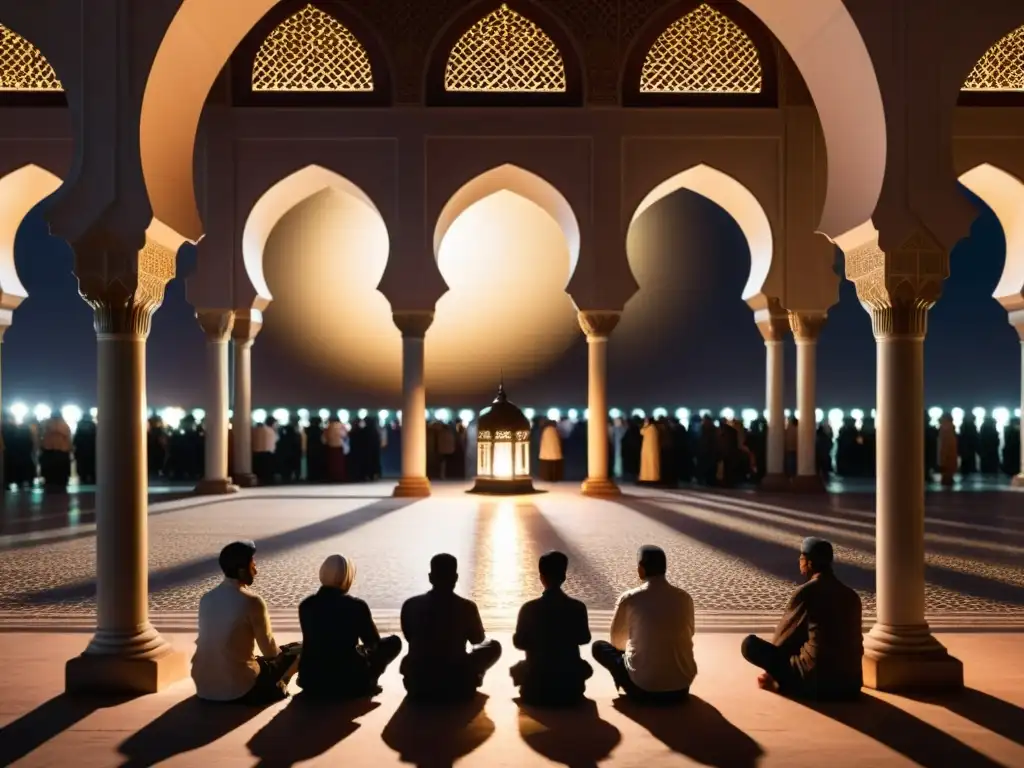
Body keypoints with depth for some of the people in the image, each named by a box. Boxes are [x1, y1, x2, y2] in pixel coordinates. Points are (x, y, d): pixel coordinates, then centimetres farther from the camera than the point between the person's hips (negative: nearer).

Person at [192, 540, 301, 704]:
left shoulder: (206, 598, 3)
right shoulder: (252, 601, -15)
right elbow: (269, 650, -6)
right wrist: (280, 651, 18)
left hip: (204, 688, 7)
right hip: (239, 690, -7)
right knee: (297, 650, 8)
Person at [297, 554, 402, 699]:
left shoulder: (306, 605, -1)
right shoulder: (357, 606, -12)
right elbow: (374, 643, 5)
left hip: (311, 682, 4)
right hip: (349, 683, -4)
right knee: (394, 642, 15)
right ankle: (367, 683, 7)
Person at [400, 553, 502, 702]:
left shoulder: (410, 605, -5)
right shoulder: (467, 607, -9)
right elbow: (478, 640, 10)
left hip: (418, 687, 3)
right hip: (458, 687, -2)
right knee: (494, 646, 20)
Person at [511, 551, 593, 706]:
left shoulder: (529, 608, -14)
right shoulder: (578, 607, -10)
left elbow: (519, 643, -2)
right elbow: (584, 639, 6)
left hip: (536, 687, -1)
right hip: (570, 687, 1)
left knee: (516, 668, 29)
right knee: (586, 667, 32)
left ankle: (535, 691, 19)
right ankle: (571, 691, 20)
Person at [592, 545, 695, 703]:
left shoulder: (629, 598, -8)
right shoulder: (684, 598, 0)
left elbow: (617, 640, 8)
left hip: (644, 688, -3)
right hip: (682, 687, 4)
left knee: (599, 647, 18)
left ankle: (635, 689, 5)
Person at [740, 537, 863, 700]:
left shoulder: (805, 592, -8)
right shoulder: (851, 595, 9)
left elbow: (783, 636, 2)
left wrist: (773, 671, 21)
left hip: (817, 680, -6)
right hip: (851, 683, 7)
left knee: (750, 644, -2)